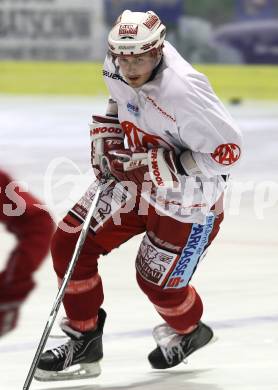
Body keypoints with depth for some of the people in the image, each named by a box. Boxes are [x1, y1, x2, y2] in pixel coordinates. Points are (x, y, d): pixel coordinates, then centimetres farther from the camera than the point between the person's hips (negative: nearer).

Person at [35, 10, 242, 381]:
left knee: (156, 279, 1)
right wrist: (106, 131, 2)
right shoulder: (117, 68, -12)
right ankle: (84, 340, 14)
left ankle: (189, 331, 36)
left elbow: (228, 149, -30)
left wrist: (166, 166, -32)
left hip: (187, 196, -7)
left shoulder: (182, 92, -35)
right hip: (132, 177, 7)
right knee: (69, 243, -1)